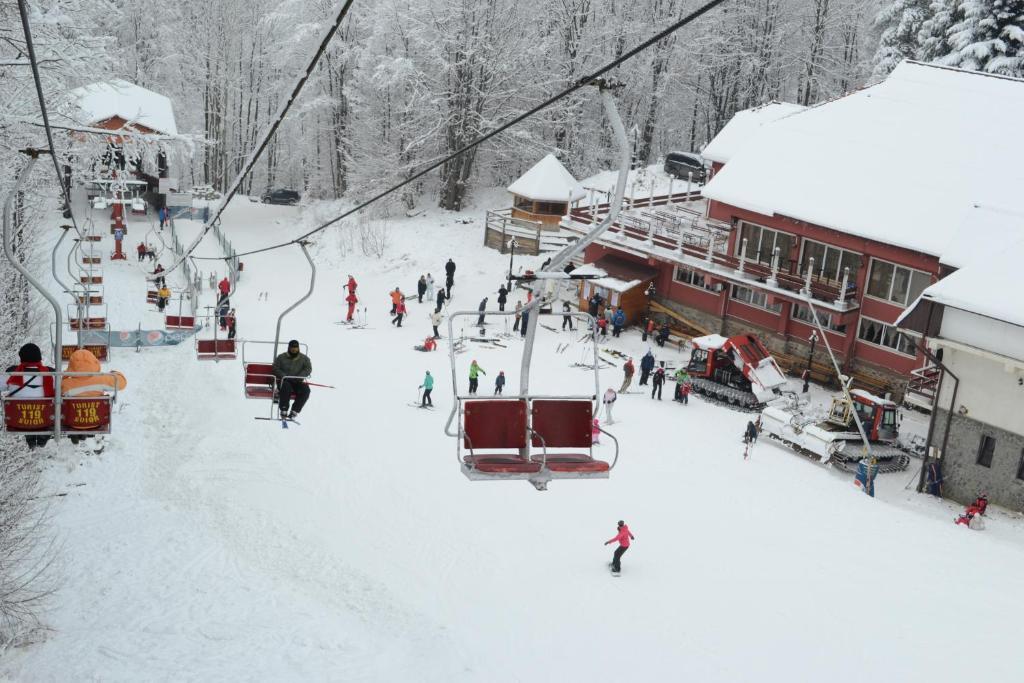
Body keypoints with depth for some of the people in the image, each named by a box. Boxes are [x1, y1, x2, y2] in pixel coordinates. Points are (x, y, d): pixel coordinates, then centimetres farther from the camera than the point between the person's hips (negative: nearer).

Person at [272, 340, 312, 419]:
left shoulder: (304, 358, 9)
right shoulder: (281, 357, 7)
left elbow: (308, 369, -2)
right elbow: (275, 368, 2)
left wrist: (298, 377, -19)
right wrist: (284, 376, -15)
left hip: (298, 382, 2)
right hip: (284, 380, -2)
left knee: (306, 390, -29)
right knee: (286, 387, -38)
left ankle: (294, 411, -27)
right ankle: (284, 411, -33)